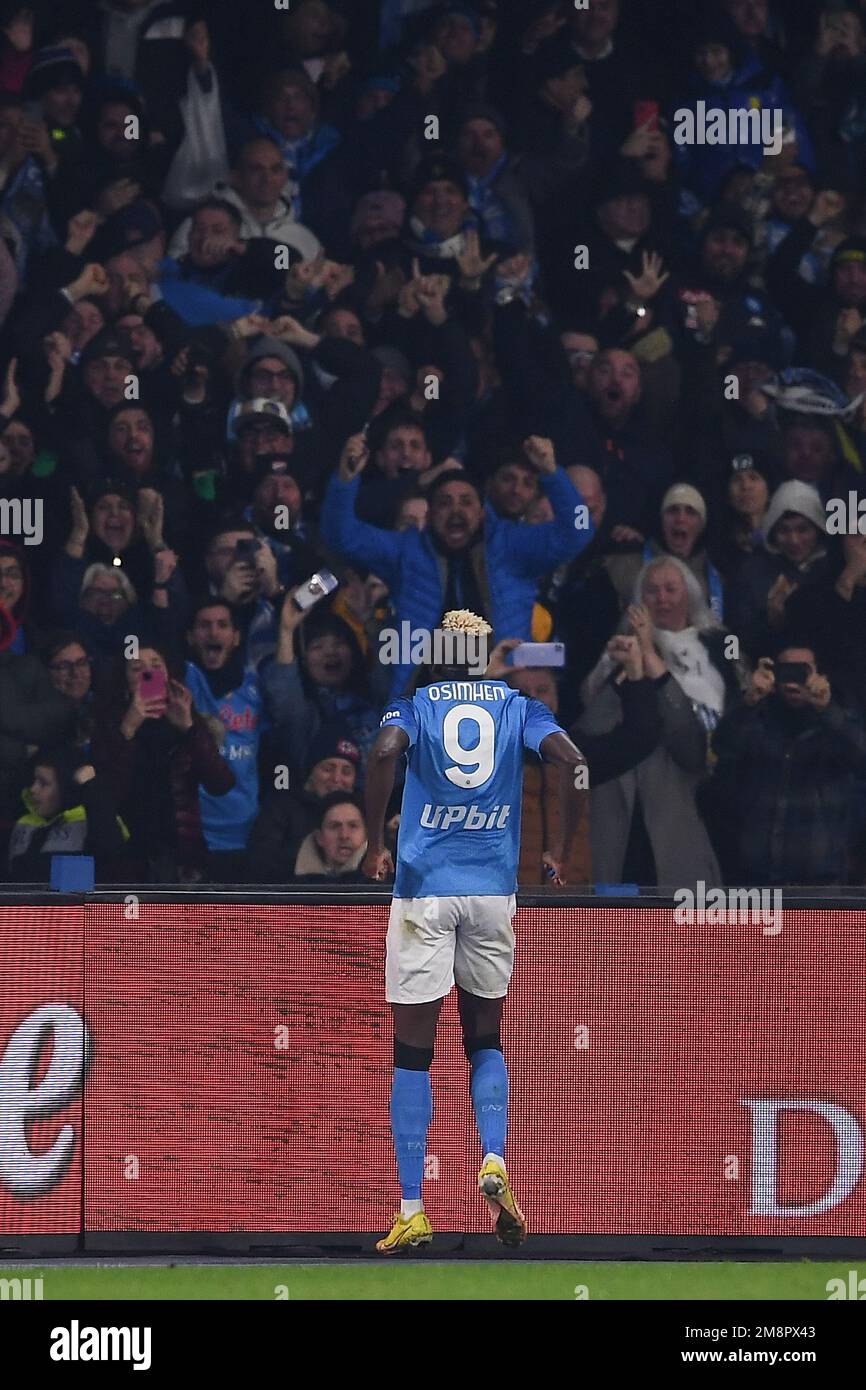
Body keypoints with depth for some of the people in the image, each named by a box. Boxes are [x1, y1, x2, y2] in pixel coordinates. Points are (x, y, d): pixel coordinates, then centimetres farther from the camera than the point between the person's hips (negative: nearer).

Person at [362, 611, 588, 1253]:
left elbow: (384, 752, -18)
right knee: (486, 1039, 19)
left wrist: (375, 842, -9)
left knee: (413, 1052, 2)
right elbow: (572, 760, -8)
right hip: (494, 889, 2)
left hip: (424, 887, -2)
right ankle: (494, 1164, -4)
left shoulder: (416, 705, 4)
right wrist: (561, 848, 2)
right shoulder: (518, 706, 9)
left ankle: (412, 1211, -2)